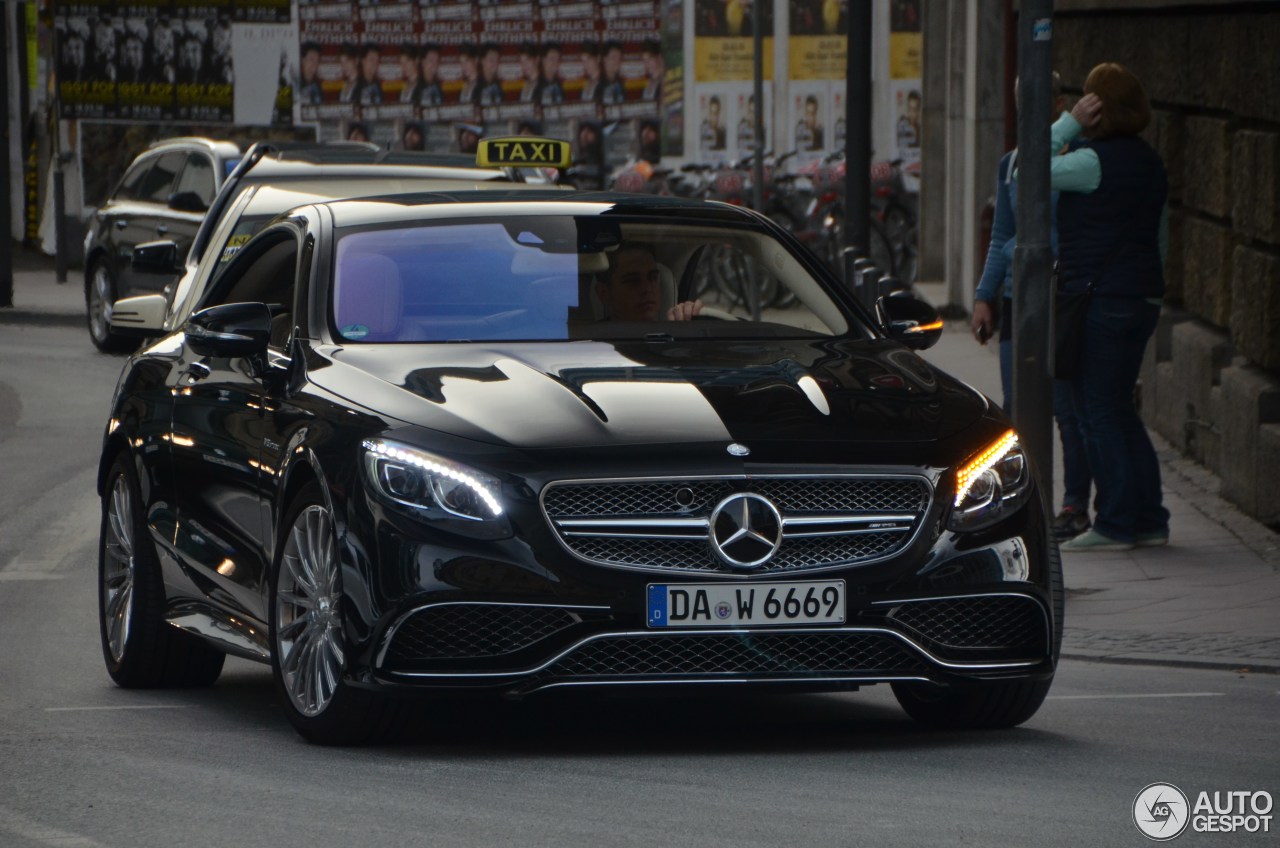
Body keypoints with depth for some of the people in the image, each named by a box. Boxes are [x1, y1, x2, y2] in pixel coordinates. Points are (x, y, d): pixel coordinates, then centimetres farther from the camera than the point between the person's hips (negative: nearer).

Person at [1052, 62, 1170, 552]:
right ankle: (1149, 521, 15)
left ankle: (1116, 525, -2)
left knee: (1099, 415, -2)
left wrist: (1070, 125, -6)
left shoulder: (1093, 162, -16)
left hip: (1100, 303, -9)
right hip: (1141, 298, 9)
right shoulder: (1149, 163, 12)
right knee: (1119, 411, 15)